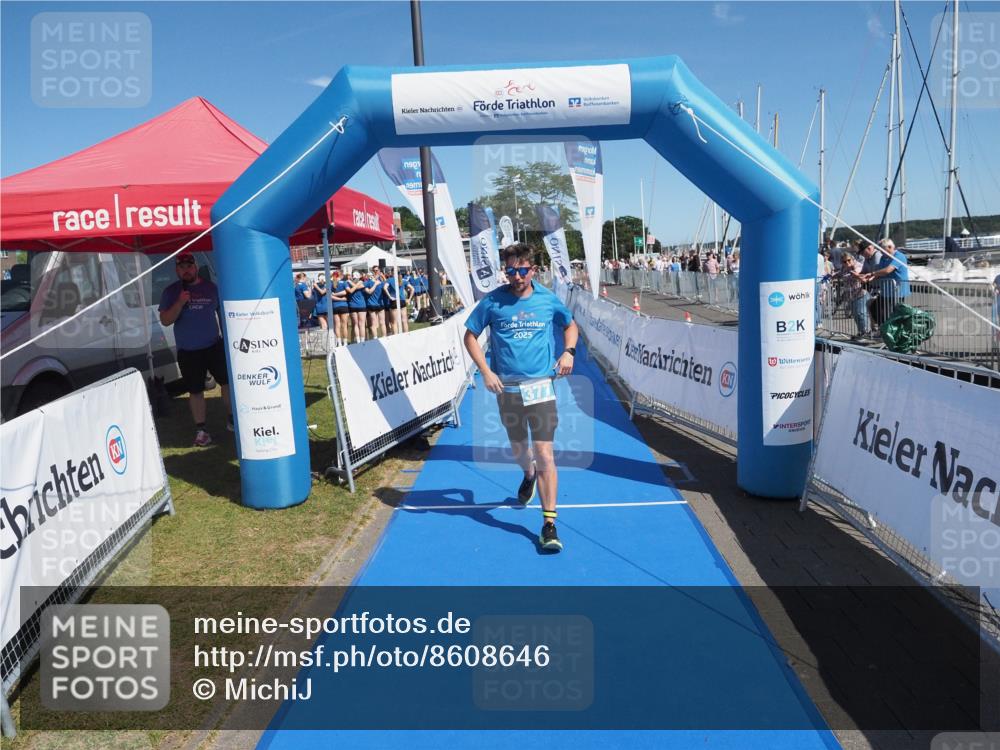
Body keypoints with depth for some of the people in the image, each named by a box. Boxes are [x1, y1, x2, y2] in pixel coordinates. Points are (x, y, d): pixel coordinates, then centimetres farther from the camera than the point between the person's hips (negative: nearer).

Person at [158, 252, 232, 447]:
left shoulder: (211, 287, 4)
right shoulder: (170, 292, 1)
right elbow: (165, 320, -6)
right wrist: (180, 303, -20)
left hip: (214, 345, 1)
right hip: (187, 351, -1)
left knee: (228, 381, 0)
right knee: (195, 391, 4)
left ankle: (231, 418, 18)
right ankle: (200, 429, 14)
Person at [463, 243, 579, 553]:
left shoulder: (548, 300, 0)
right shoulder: (492, 302, -2)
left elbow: (571, 325, 18)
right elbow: (470, 336, 6)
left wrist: (569, 351, 0)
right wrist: (485, 371, -6)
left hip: (541, 386, -1)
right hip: (507, 388, 1)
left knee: (544, 455, -8)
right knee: (519, 450, 18)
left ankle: (549, 523, -1)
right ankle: (529, 475, 55)